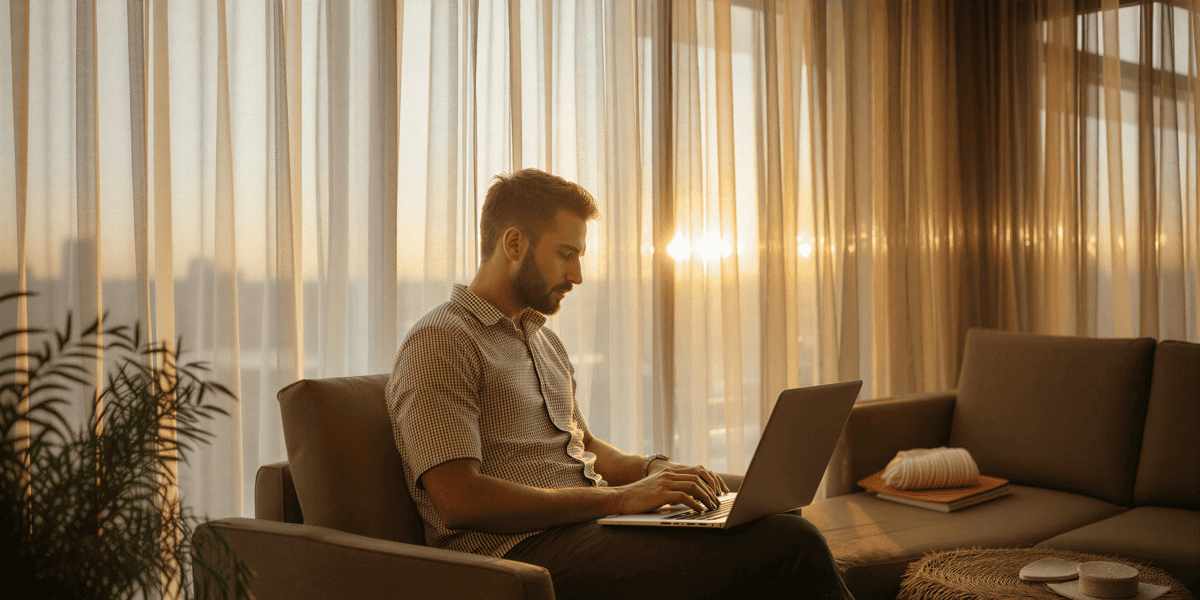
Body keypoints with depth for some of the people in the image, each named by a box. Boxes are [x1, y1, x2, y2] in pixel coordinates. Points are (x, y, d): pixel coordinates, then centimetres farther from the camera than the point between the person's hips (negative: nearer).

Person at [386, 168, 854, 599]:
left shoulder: (543, 340, 23)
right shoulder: (439, 343, -7)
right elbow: (460, 501, -18)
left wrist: (653, 469, 8)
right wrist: (618, 497, -17)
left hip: (589, 525, 9)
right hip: (523, 550, -8)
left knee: (788, 531, -15)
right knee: (789, 549, -22)